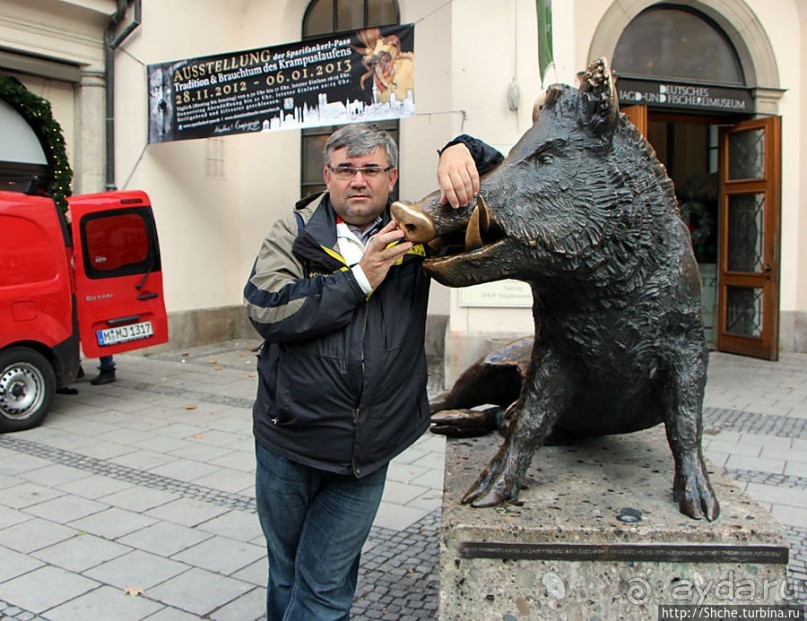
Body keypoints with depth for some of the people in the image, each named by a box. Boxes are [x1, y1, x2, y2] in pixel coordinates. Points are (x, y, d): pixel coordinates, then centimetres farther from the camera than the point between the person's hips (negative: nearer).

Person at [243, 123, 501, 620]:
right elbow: (264, 309, -17)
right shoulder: (297, 231, -2)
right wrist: (360, 278, -18)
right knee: (286, 573, 21)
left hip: (365, 451, 0)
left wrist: (461, 154, -16)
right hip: (288, 446, 1)